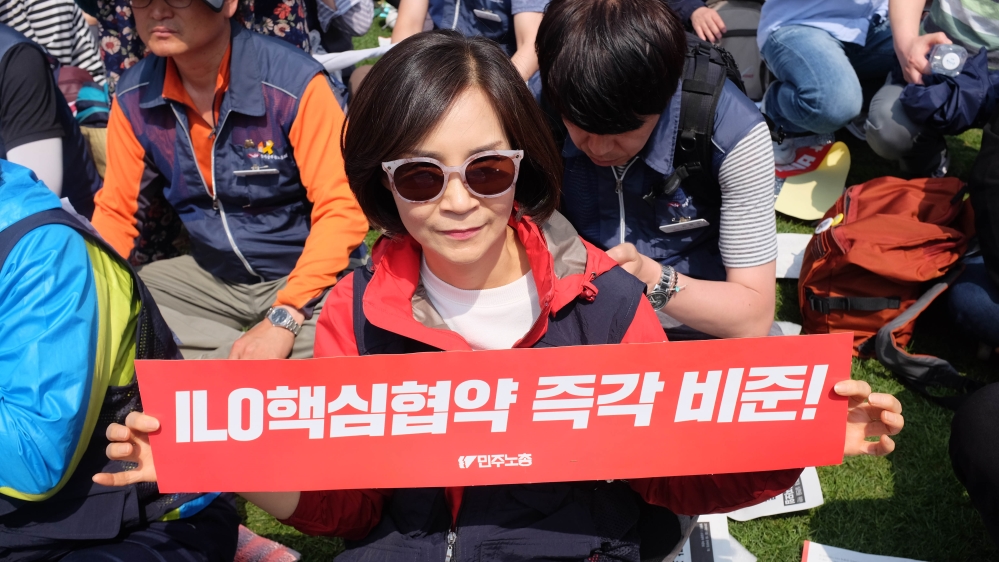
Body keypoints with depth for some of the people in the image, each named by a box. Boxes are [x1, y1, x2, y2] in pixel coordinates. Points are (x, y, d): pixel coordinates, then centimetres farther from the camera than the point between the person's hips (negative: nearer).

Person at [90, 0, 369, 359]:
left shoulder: (293, 81, -21)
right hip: (211, 276, 5)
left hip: (304, 275, -4)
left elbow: (342, 207, -22)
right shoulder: (134, 96, -4)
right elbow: (117, 211, 6)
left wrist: (284, 317, -29)